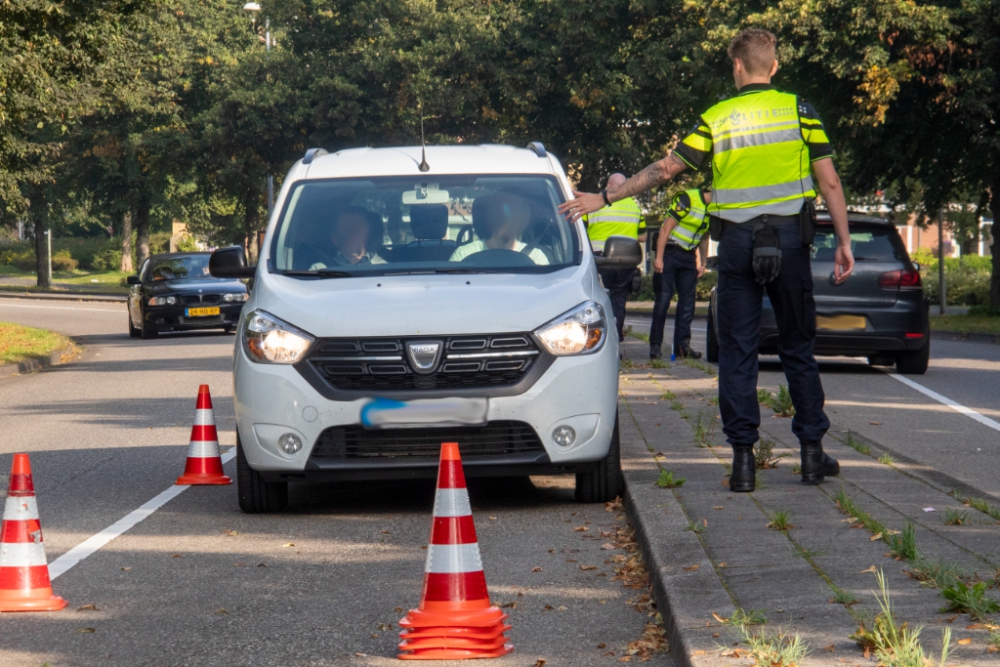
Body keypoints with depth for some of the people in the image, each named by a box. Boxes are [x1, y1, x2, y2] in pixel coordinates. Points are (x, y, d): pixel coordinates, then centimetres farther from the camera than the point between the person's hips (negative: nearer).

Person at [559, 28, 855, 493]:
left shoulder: (716, 119, 2)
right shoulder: (798, 111, 2)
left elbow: (665, 170, 0)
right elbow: (829, 181, -2)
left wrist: (605, 198, 8)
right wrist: (844, 242, 4)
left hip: (737, 242, 0)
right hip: (789, 239, 0)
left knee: (737, 352, 4)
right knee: (798, 349, 10)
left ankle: (743, 458, -1)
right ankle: (812, 452, 11)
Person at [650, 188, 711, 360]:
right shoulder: (687, 199, -16)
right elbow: (666, 228, -16)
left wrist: (702, 263, 11)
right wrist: (659, 257, -19)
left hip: (688, 257, 7)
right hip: (669, 253, -7)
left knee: (687, 300, 1)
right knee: (663, 299, -6)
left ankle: (682, 344, 3)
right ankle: (655, 344, -3)